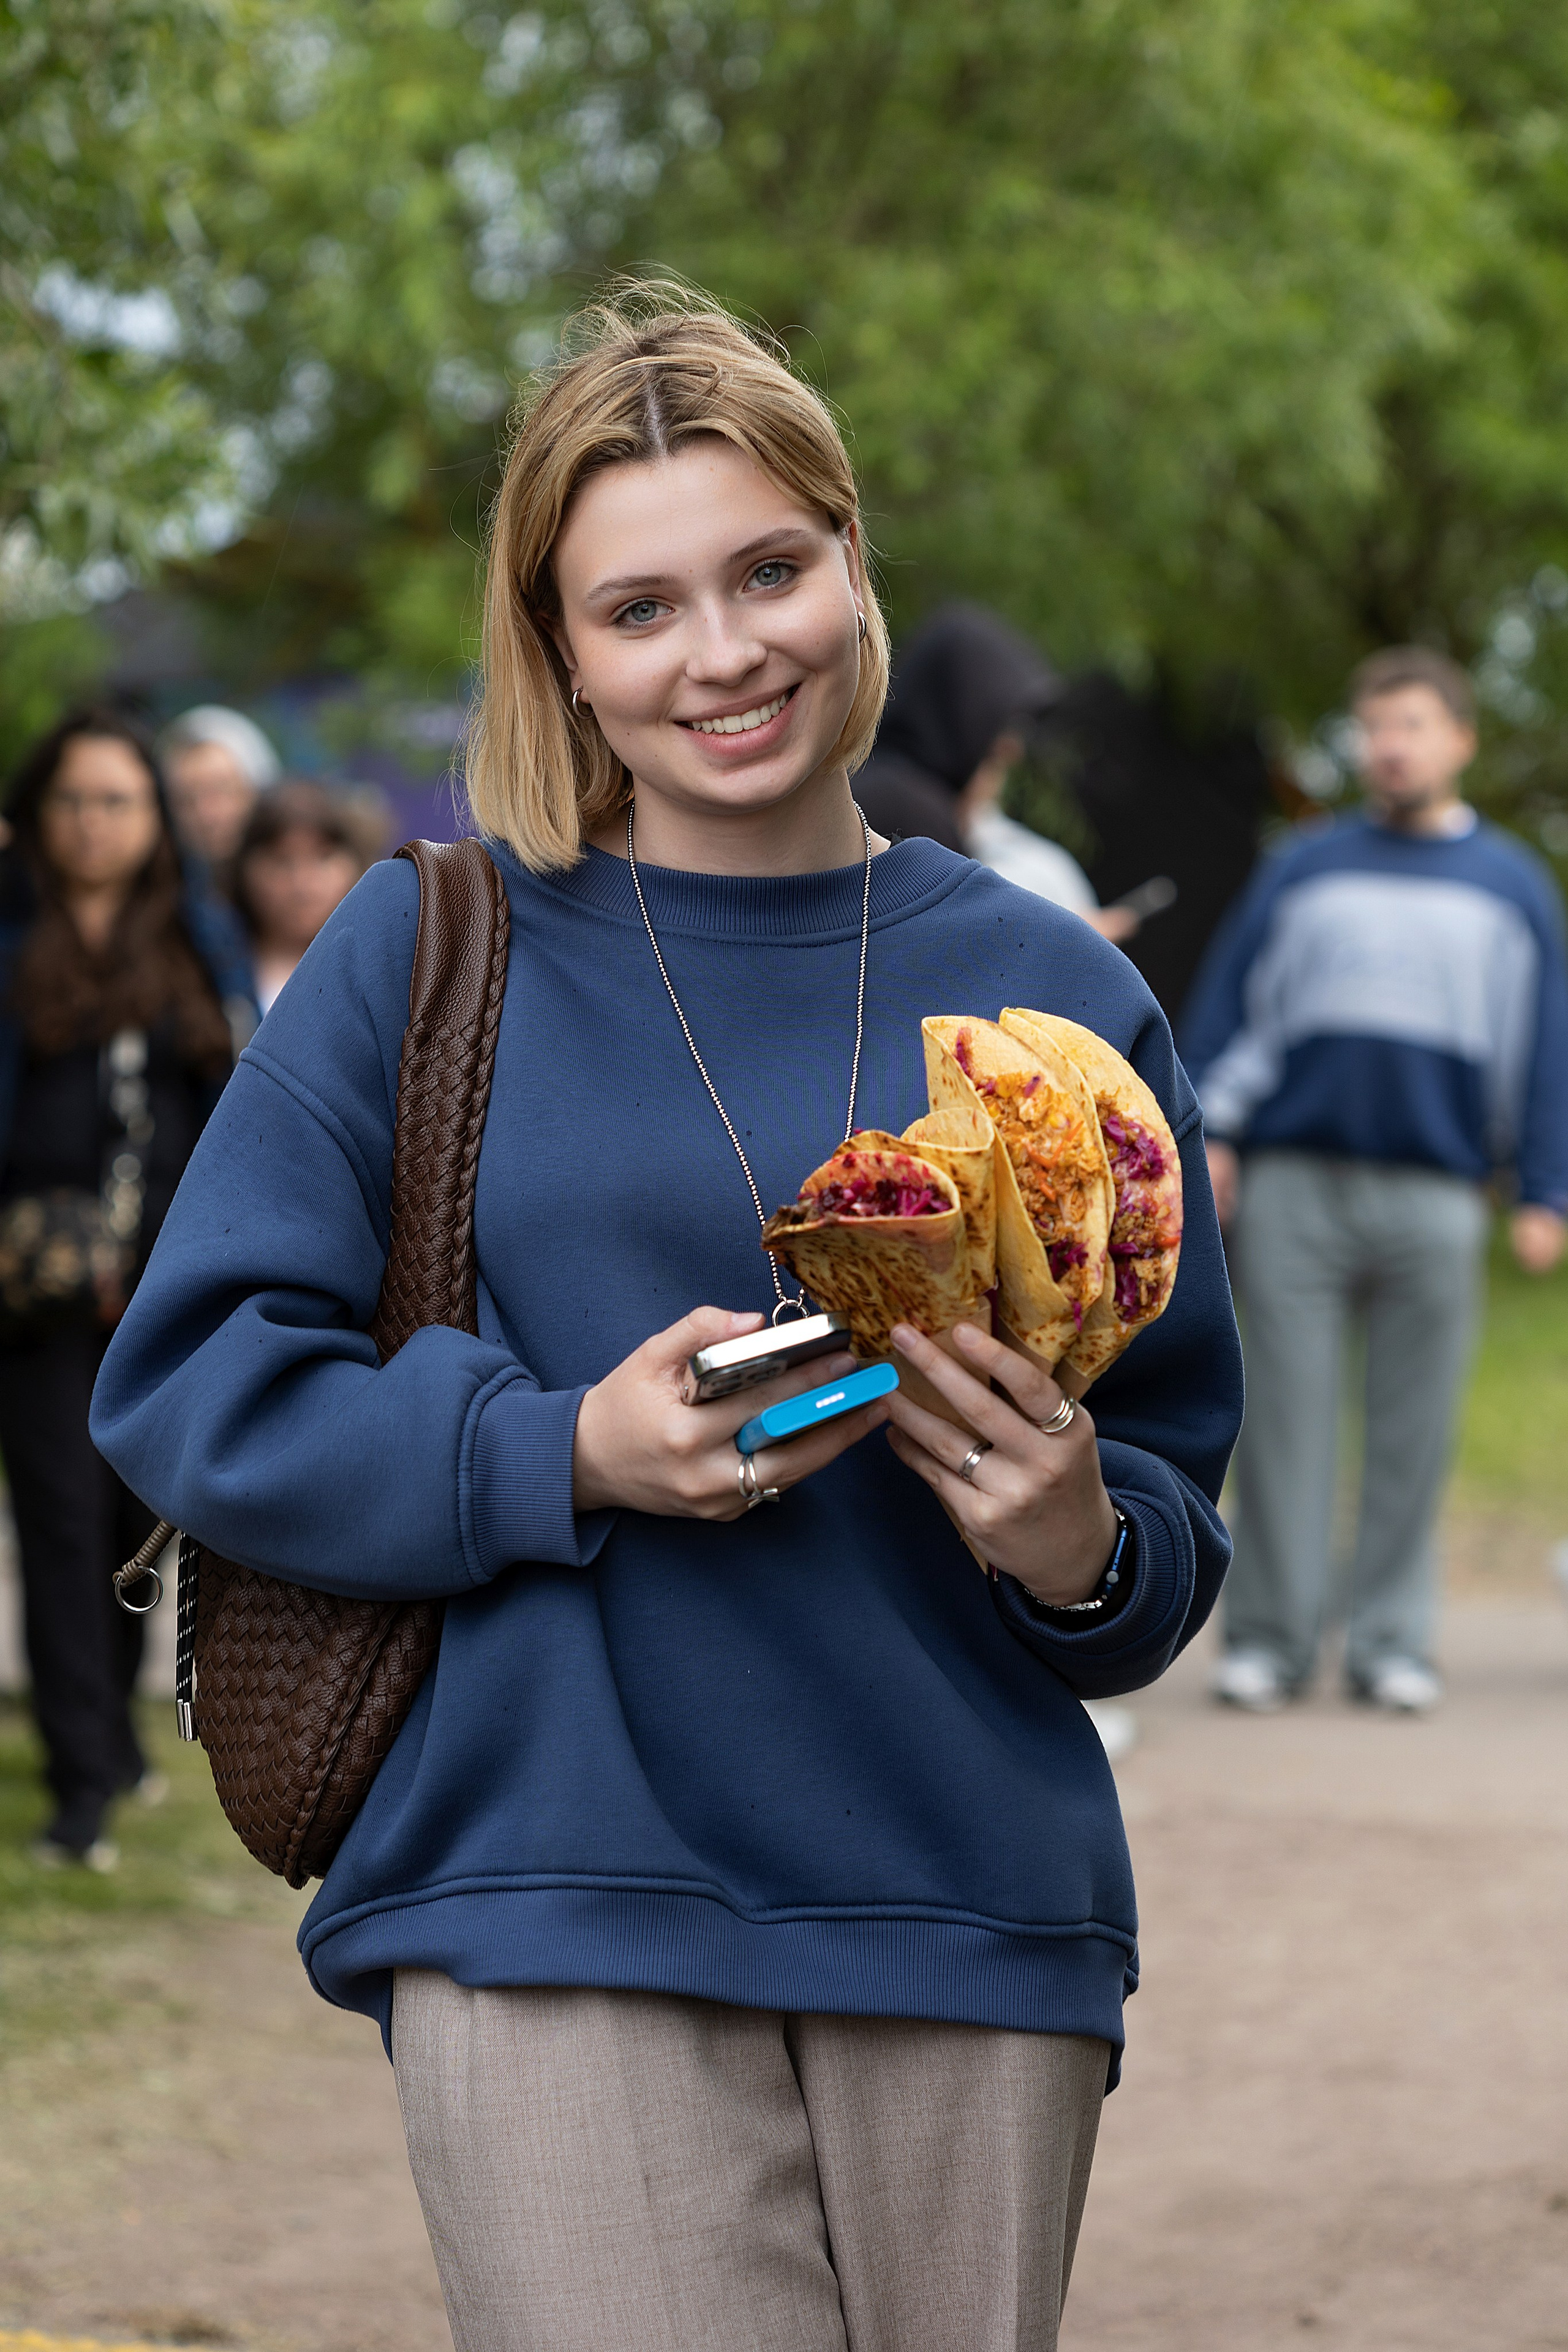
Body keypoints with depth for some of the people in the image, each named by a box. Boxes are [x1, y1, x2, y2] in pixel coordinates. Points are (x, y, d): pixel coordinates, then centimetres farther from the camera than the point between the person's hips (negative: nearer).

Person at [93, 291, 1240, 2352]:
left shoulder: (1048, 995, 9)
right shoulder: (436, 948, 3)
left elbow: (1176, 1498, 13)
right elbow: (191, 1384, 0)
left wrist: (1082, 1545, -10)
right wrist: (568, 1451, -14)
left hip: (975, 1926, 3)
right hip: (562, 1925, -3)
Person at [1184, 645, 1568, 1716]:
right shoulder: (1305, 868, 11)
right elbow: (1227, 1004, 10)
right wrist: (1210, 1133, -1)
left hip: (1435, 1199, 0)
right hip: (1292, 1185, 0)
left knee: (1414, 1430, 2)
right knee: (1286, 1418, -1)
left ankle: (1393, 1639, 9)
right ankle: (1271, 1635, 4)